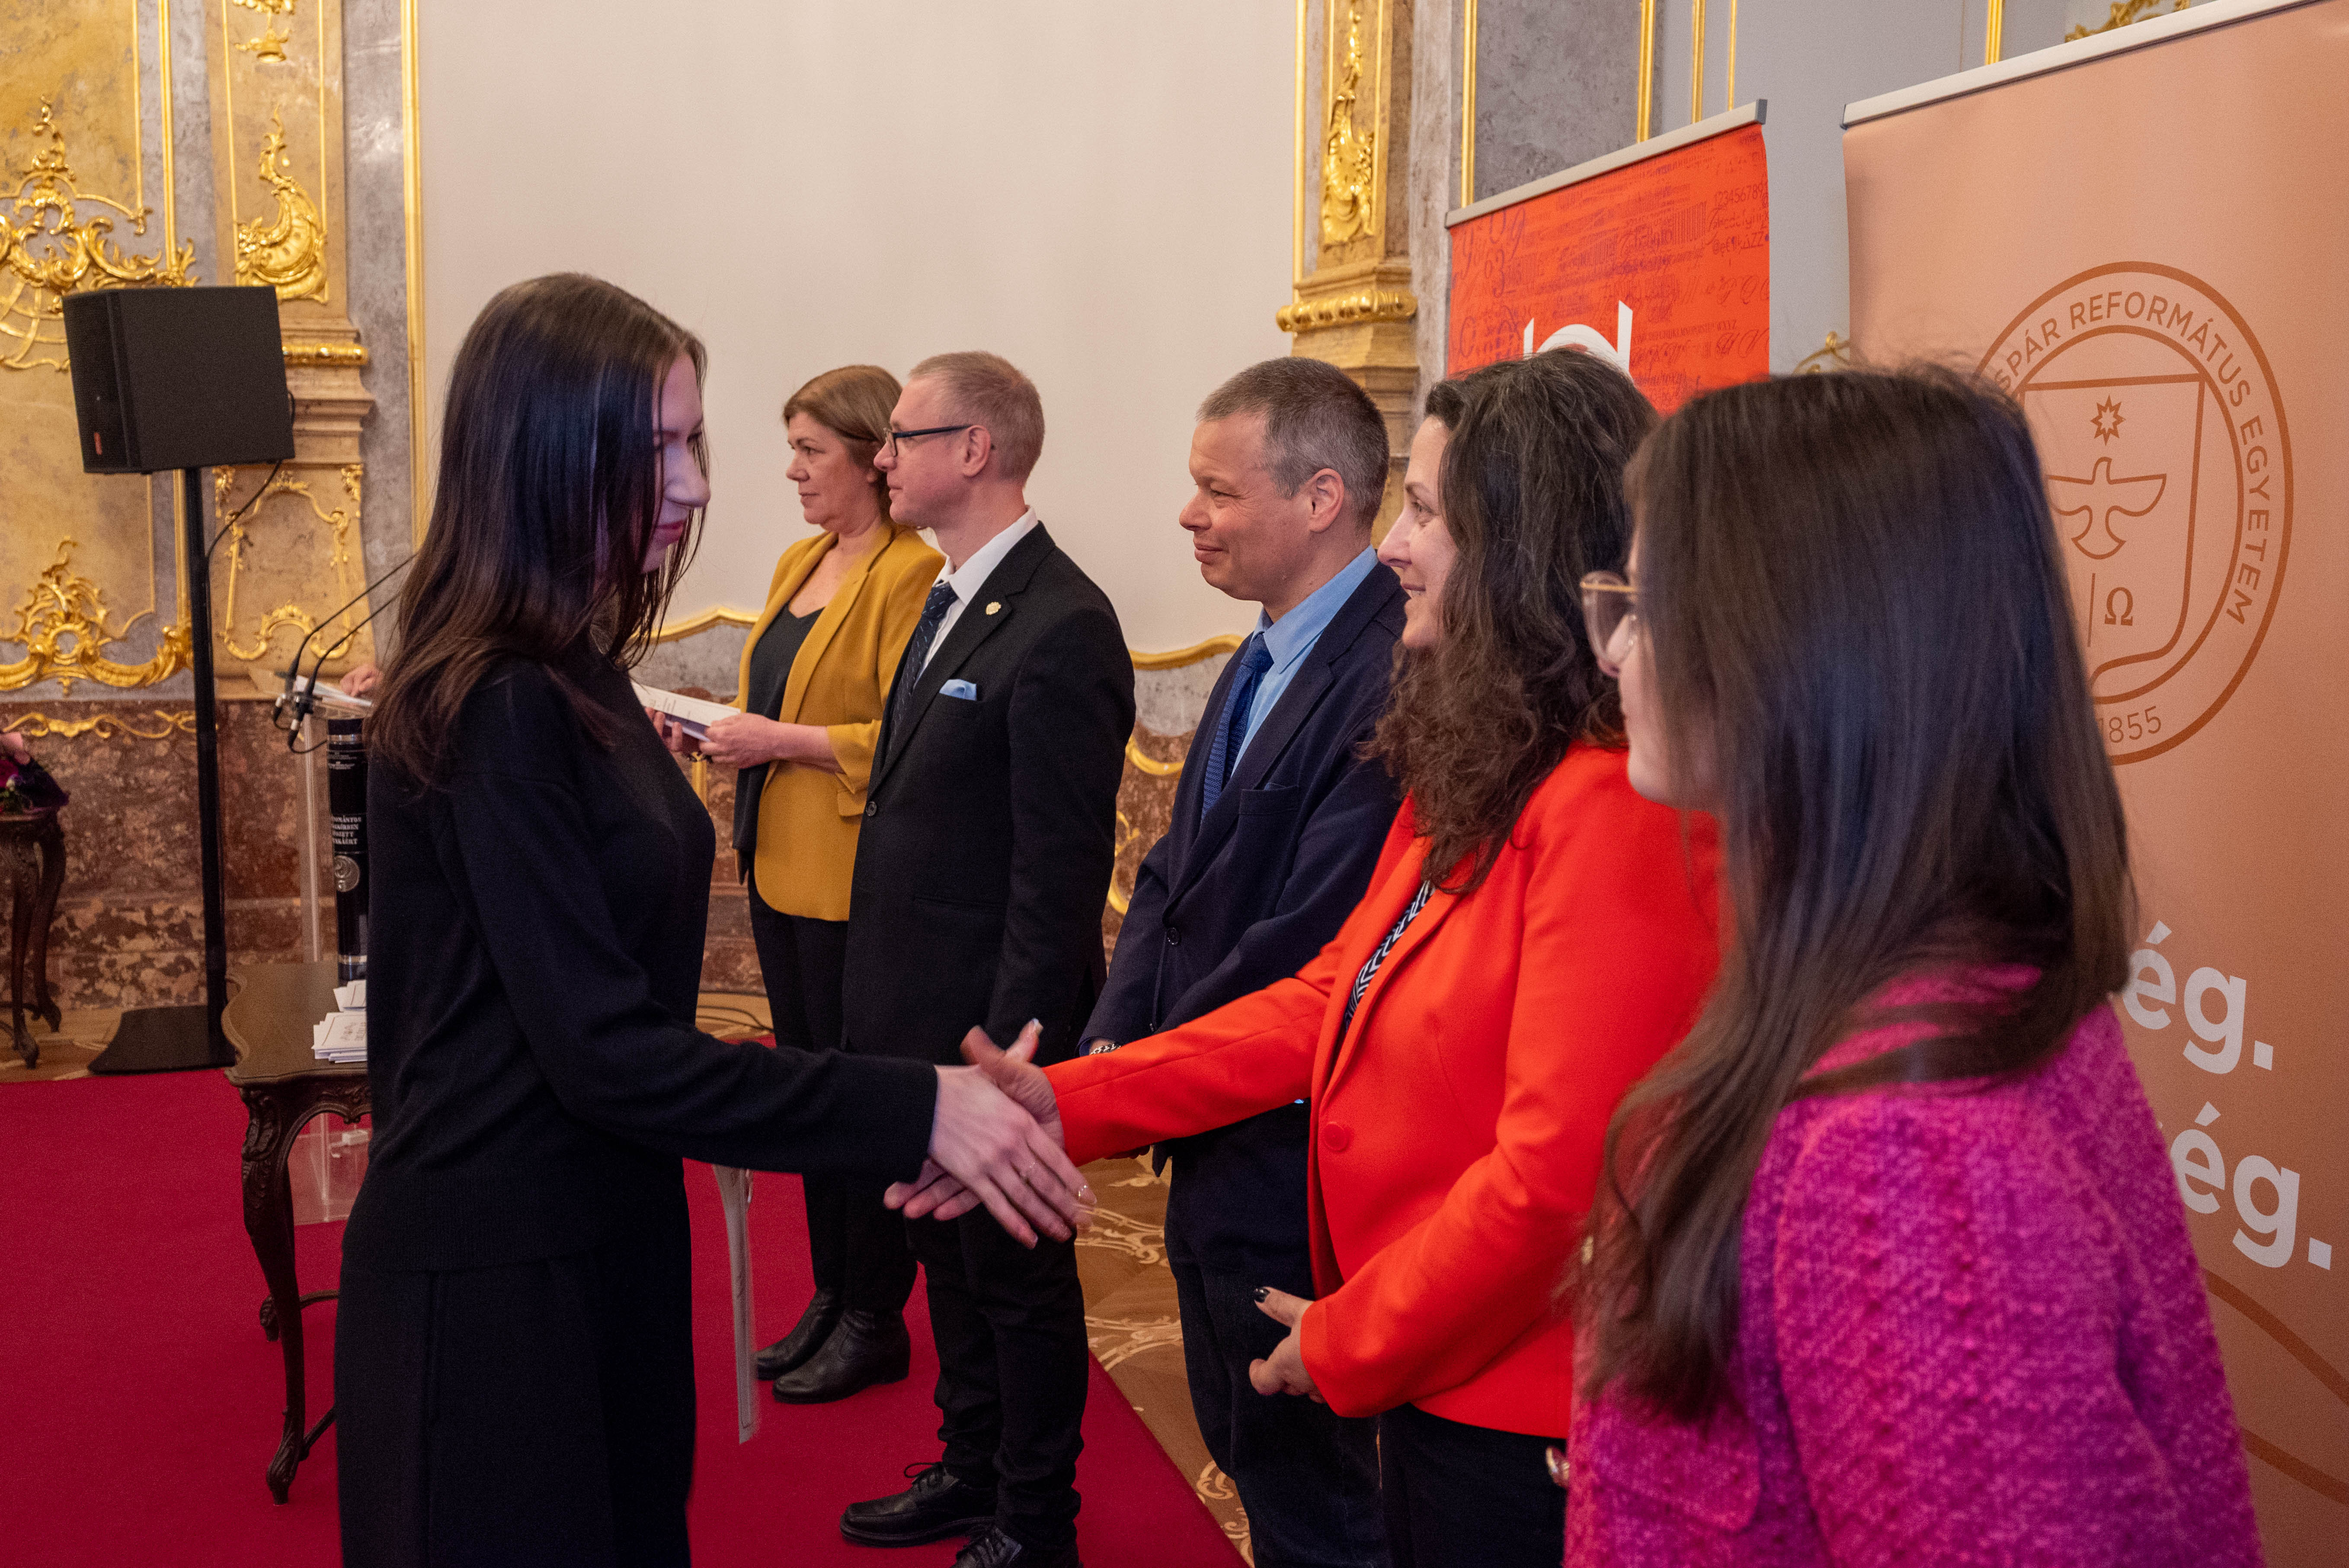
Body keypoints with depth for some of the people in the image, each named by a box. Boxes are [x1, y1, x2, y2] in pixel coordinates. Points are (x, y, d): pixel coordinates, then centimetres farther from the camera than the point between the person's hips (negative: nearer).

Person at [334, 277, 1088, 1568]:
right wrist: (915, 1111, -26)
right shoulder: (497, 711, -21)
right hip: (497, 1278, -9)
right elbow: (605, 1051, -24)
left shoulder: (569, 678, 8)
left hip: (595, 1243, 9)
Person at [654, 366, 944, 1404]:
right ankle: (830, 1298, 28)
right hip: (780, 870, 9)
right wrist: (716, 734, 6)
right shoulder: (798, 565, 14)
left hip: (853, 884, -9)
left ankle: (874, 1322, 15)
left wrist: (783, 742, -20)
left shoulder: (910, 577, -14)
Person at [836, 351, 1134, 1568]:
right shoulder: (951, 601, 10)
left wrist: (1006, 1048, -21)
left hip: (991, 1025, -9)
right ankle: (972, 1471, 40)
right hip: (916, 1015, 9)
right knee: (948, 1254, 22)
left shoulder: (1060, 628, -20)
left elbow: (1059, 875, -22)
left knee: (1017, 1273, 8)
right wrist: (881, 995, 15)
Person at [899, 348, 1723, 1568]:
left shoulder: (1615, 808, -25)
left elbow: (1556, 1171, -26)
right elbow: (1330, 997, 7)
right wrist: (1065, 1103, 0)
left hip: (1522, 1431, -8)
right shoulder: (1469, 771, 7)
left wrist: (1350, 1342, -12)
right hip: (1427, 1381, 8)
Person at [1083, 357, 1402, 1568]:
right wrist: (1112, 1046, -3)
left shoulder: (1393, 676, -24)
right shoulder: (1266, 659, 9)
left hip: (1287, 1159, -9)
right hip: (1214, 1151, 9)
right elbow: (1176, 874, 10)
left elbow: (1306, 947, -27)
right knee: (1243, 1446, 25)